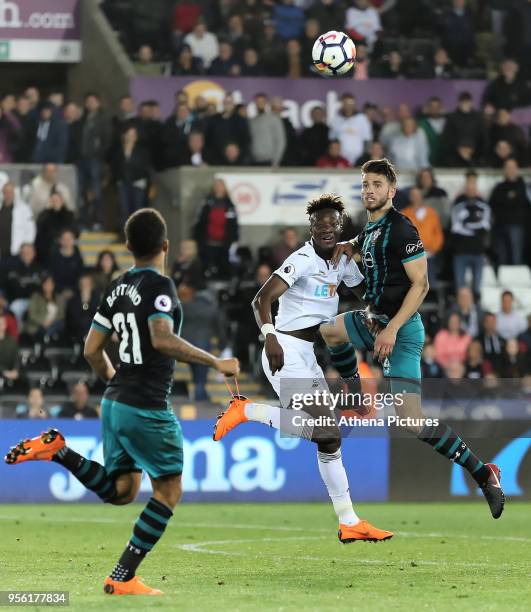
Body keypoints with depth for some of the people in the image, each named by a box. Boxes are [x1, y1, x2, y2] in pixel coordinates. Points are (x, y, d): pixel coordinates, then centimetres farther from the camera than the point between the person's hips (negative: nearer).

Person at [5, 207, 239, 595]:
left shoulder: (119, 288, 11)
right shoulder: (159, 285, -13)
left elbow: (92, 350, 14)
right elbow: (163, 339, -29)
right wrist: (215, 362, -24)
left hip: (114, 403, 8)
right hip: (147, 410, -8)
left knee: (121, 492, 18)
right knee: (169, 490, 6)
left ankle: (59, 450, -1)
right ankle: (123, 578, 2)